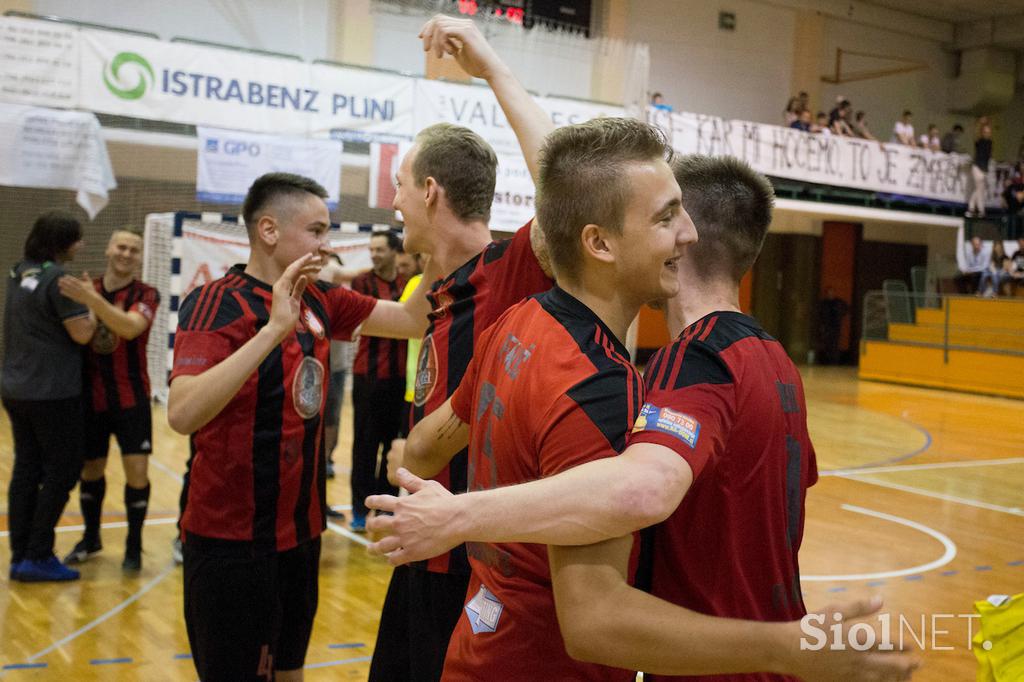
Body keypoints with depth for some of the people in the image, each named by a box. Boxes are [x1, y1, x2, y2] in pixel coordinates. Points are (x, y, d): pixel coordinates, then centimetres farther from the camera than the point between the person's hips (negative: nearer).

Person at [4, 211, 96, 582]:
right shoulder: (58, 278, -16)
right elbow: (82, 333, -17)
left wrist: (82, 295, 13)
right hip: (53, 393, -8)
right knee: (63, 470, 2)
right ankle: (38, 557, 5)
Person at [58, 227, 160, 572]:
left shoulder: (146, 295, -6)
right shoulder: (84, 288, 5)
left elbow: (130, 328, -26)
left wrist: (92, 300, -38)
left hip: (131, 399, -3)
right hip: (90, 397, 3)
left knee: (137, 472, -6)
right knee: (91, 469, 12)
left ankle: (134, 546, 11)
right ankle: (90, 538, 32)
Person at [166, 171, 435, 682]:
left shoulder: (318, 300, 5)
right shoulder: (217, 303, -17)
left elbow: (410, 320, 7)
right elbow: (182, 415, -31)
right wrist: (273, 329, -35)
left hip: (300, 529, 7)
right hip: (232, 542, -7)